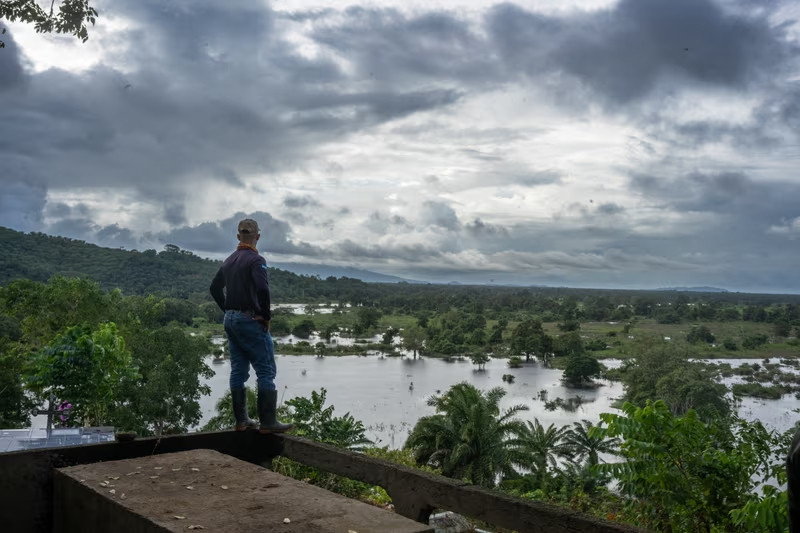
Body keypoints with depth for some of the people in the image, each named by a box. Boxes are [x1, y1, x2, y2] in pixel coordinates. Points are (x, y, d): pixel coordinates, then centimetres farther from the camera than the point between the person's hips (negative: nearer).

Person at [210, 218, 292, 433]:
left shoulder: (228, 261, 12)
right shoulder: (256, 260, -13)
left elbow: (215, 288, 21)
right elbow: (262, 289, -26)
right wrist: (266, 316, -14)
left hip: (230, 320, 8)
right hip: (250, 320, -8)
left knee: (238, 371, 11)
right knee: (266, 371, -3)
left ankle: (241, 420, 16)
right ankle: (268, 422, -5)